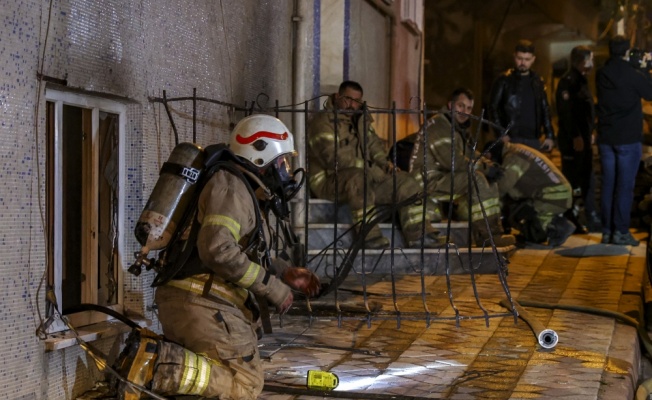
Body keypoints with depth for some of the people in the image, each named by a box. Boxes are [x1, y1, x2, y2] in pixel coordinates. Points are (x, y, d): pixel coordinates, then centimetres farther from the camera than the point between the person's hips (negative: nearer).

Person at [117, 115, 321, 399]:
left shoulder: (247, 193, 24)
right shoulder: (231, 186, -9)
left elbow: (250, 255, 32)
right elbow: (218, 249, -23)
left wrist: (287, 273, 17)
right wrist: (273, 288, -16)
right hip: (202, 303, -10)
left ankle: (152, 353, 1)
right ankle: (157, 365, -18)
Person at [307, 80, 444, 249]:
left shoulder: (361, 120, 17)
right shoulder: (323, 121, -10)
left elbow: (374, 143, 22)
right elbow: (334, 157, -21)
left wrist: (383, 161, -2)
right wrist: (370, 169, -21)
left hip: (364, 174, 8)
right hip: (329, 181, -8)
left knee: (404, 180, -5)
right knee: (357, 177, -41)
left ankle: (418, 234, -11)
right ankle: (369, 236, -41)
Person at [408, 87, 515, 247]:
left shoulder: (459, 129, 21)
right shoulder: (438, 125, -13)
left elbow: (472, 155, 16)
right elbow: (453, 161, -23)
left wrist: (487, 164, -5)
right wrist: (485, 168, -18)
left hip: (444, 178, 10)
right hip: (430, 182, -10)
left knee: (491, 183, 3)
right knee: (476, 178, -27)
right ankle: (488, 236, -27)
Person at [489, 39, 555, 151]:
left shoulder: (538, 81, 14)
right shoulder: (504, 80, 1)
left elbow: (545, 109, 17)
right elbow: (493, 108, -2)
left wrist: (549, 135, 10)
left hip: (533, 139, 4)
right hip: (512, 139, -4)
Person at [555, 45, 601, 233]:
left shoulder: (581, 80, 17)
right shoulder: (568, 81, -14)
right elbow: (566, 112, -21)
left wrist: (589, 133, 18)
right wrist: (576, 136, -22)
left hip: (583, 138, 10)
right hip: (572, 140, -10)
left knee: (588, 180, 11)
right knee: (572, 182, -4)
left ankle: (592, 220, 16)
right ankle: (569, 222, 3)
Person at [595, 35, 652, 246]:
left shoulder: (601, 74, 1)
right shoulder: (633, 75, -13)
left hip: (606, 138, 5)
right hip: (628, 139, -5)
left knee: (608, 184, 9)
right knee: (625, 185, -1)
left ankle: (607, 230, 10)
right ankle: (621, 231, -2)